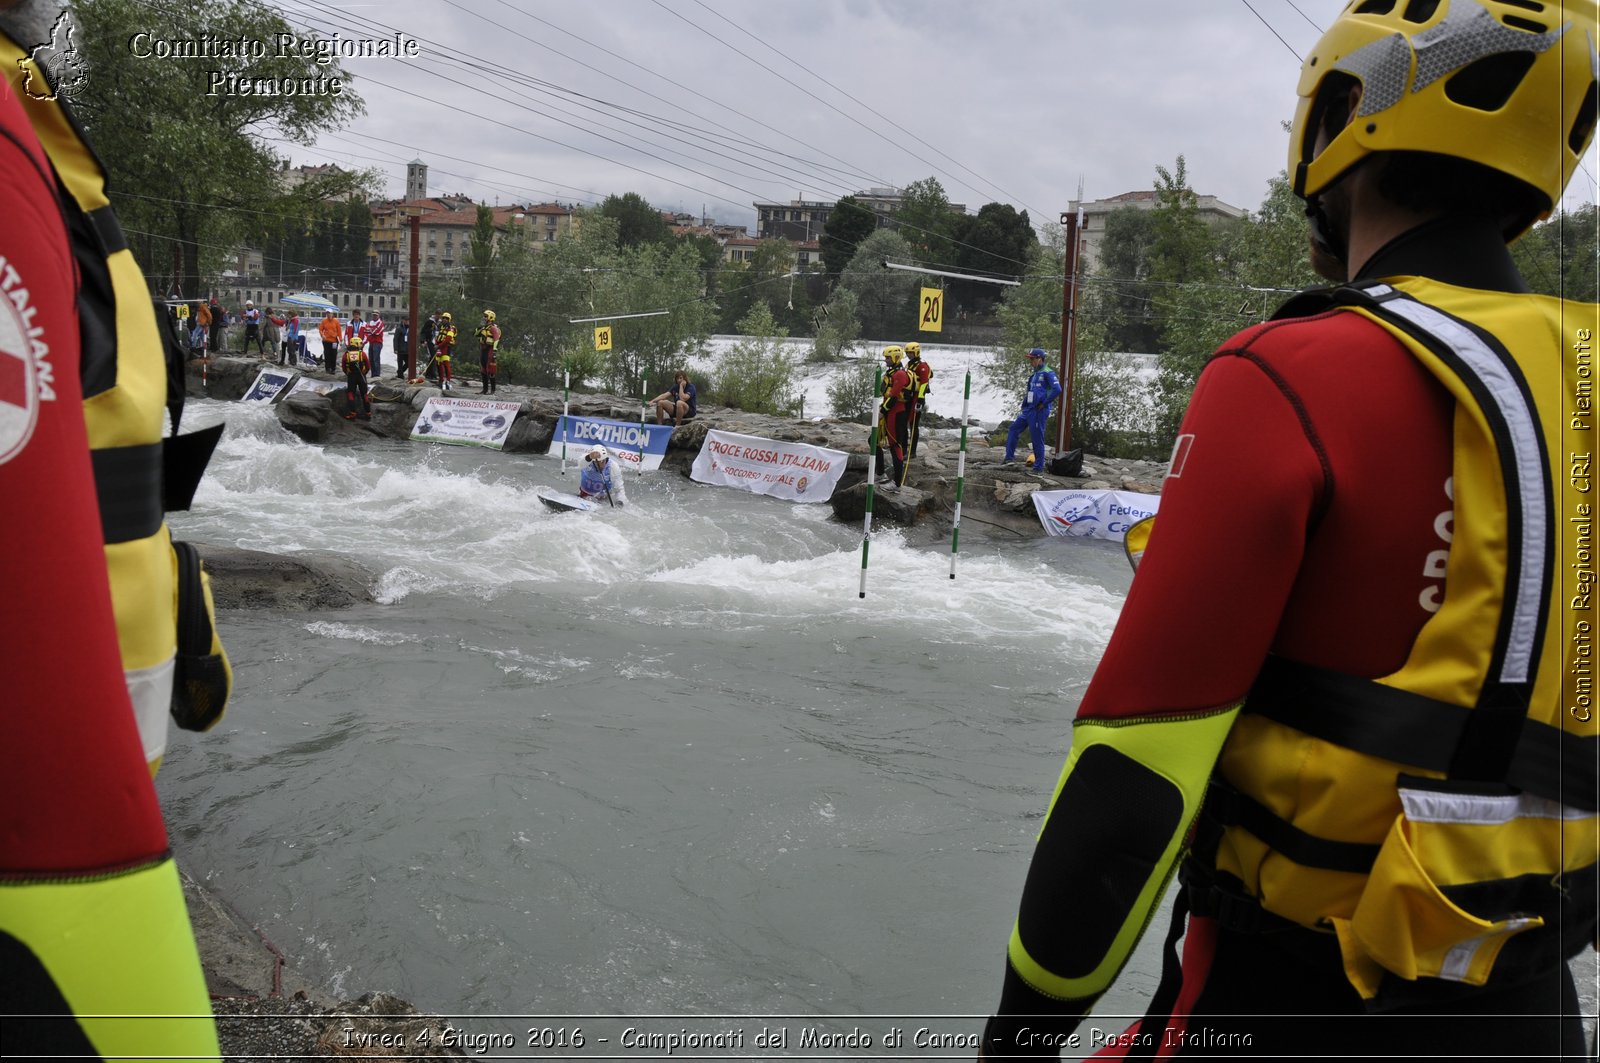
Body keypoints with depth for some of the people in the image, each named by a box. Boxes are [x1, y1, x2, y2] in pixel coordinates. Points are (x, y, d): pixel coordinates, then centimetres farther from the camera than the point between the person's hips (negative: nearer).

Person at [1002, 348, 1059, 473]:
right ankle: (1010, 457, 18)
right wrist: (1025, 402, 13)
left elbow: (1057, 390, -21)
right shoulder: (1036, 374, 16)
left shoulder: (1047, 373, -11)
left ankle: (1039, 467, 4)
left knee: (1037, 438, -4)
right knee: (1014, 429, 14)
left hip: (1038, 411, -10)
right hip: (1028, 410, 10)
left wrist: (1044, 403, -16)